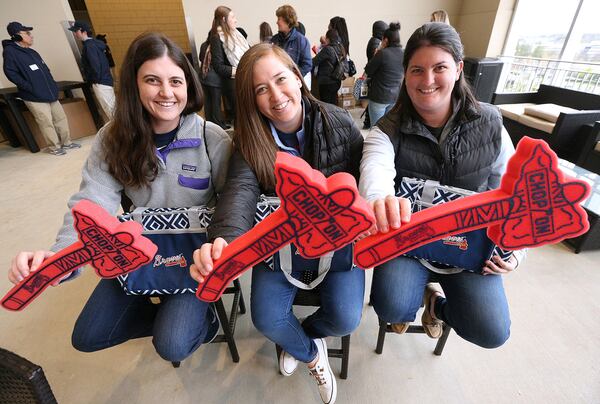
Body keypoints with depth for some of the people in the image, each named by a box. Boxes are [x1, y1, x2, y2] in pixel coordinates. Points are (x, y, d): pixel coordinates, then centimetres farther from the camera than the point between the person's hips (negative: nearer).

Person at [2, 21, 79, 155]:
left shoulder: (32, 52, 17)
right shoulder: (10, 51, -6)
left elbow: (45, 70, 23)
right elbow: (11, 73, -12)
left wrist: (52, 85, 11)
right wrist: (30, 87, -16)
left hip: (50, 93, 7)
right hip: (35, 97, -7)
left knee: (61, 118, 8)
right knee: (47, 123, -6)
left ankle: (66, 142, 20)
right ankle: (54, 147, 6)